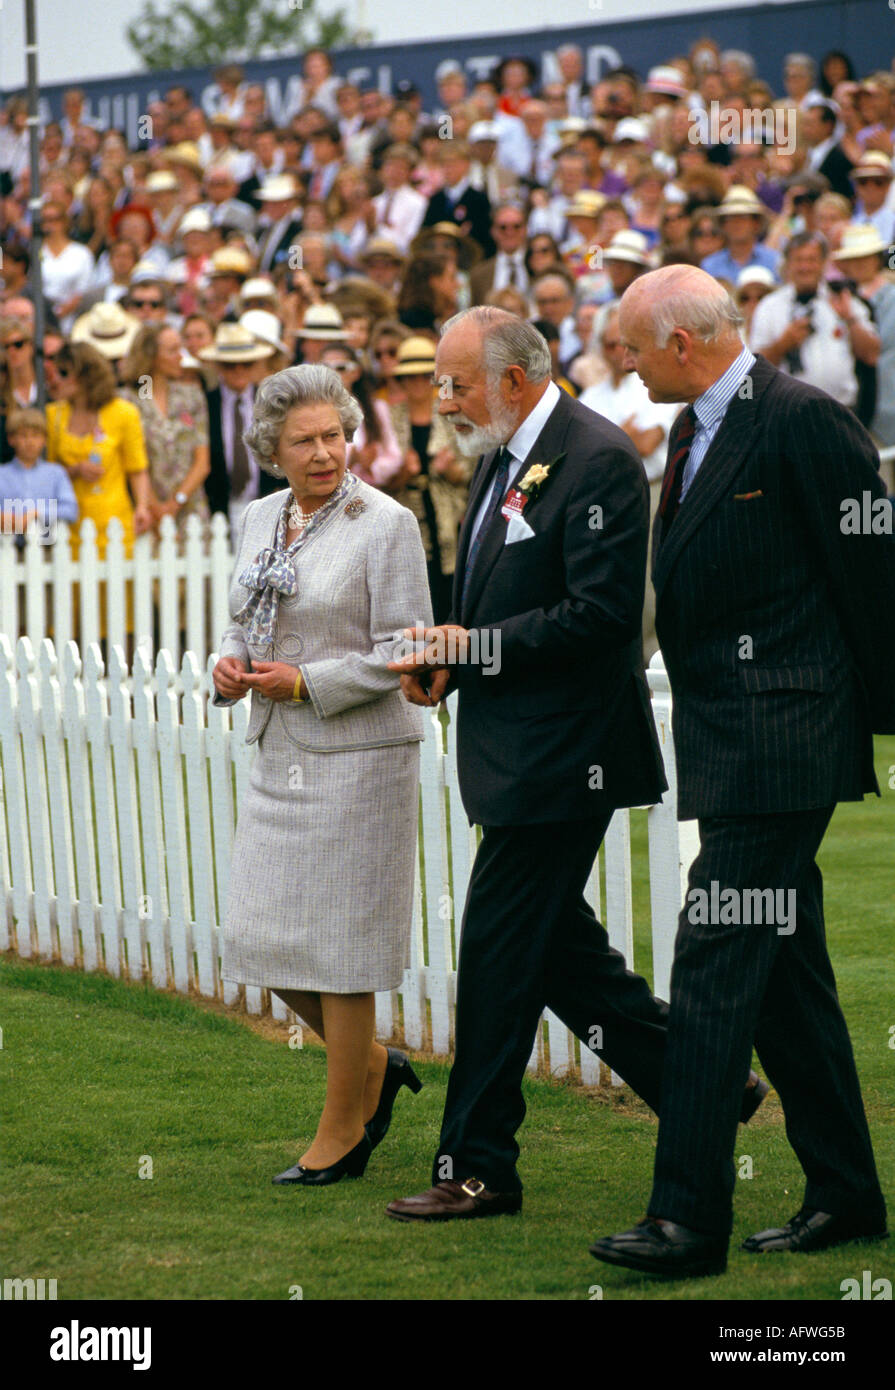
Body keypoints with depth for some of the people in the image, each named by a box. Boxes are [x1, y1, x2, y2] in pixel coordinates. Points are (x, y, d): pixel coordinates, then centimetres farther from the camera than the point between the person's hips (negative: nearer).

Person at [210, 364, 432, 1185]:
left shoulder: (386, 525, -10)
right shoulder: (260, 520, 10)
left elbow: (402, 653, -12)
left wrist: (306, 681, -19)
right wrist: (231, 667, -2)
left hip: (357, 755, -7)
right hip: (280, 754, 7)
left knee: (336, 944, -2)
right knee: (263, 934, 7)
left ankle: (342, 1132, 11)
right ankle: (373, 1067, 28)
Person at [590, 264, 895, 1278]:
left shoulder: (803, 422, -14)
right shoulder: (693, 430, 14)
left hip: (778, 743, -10)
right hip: (727, 741, 10)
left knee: (715, 963, -12)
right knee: (785, 972, 13)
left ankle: (688, 1217, -12)